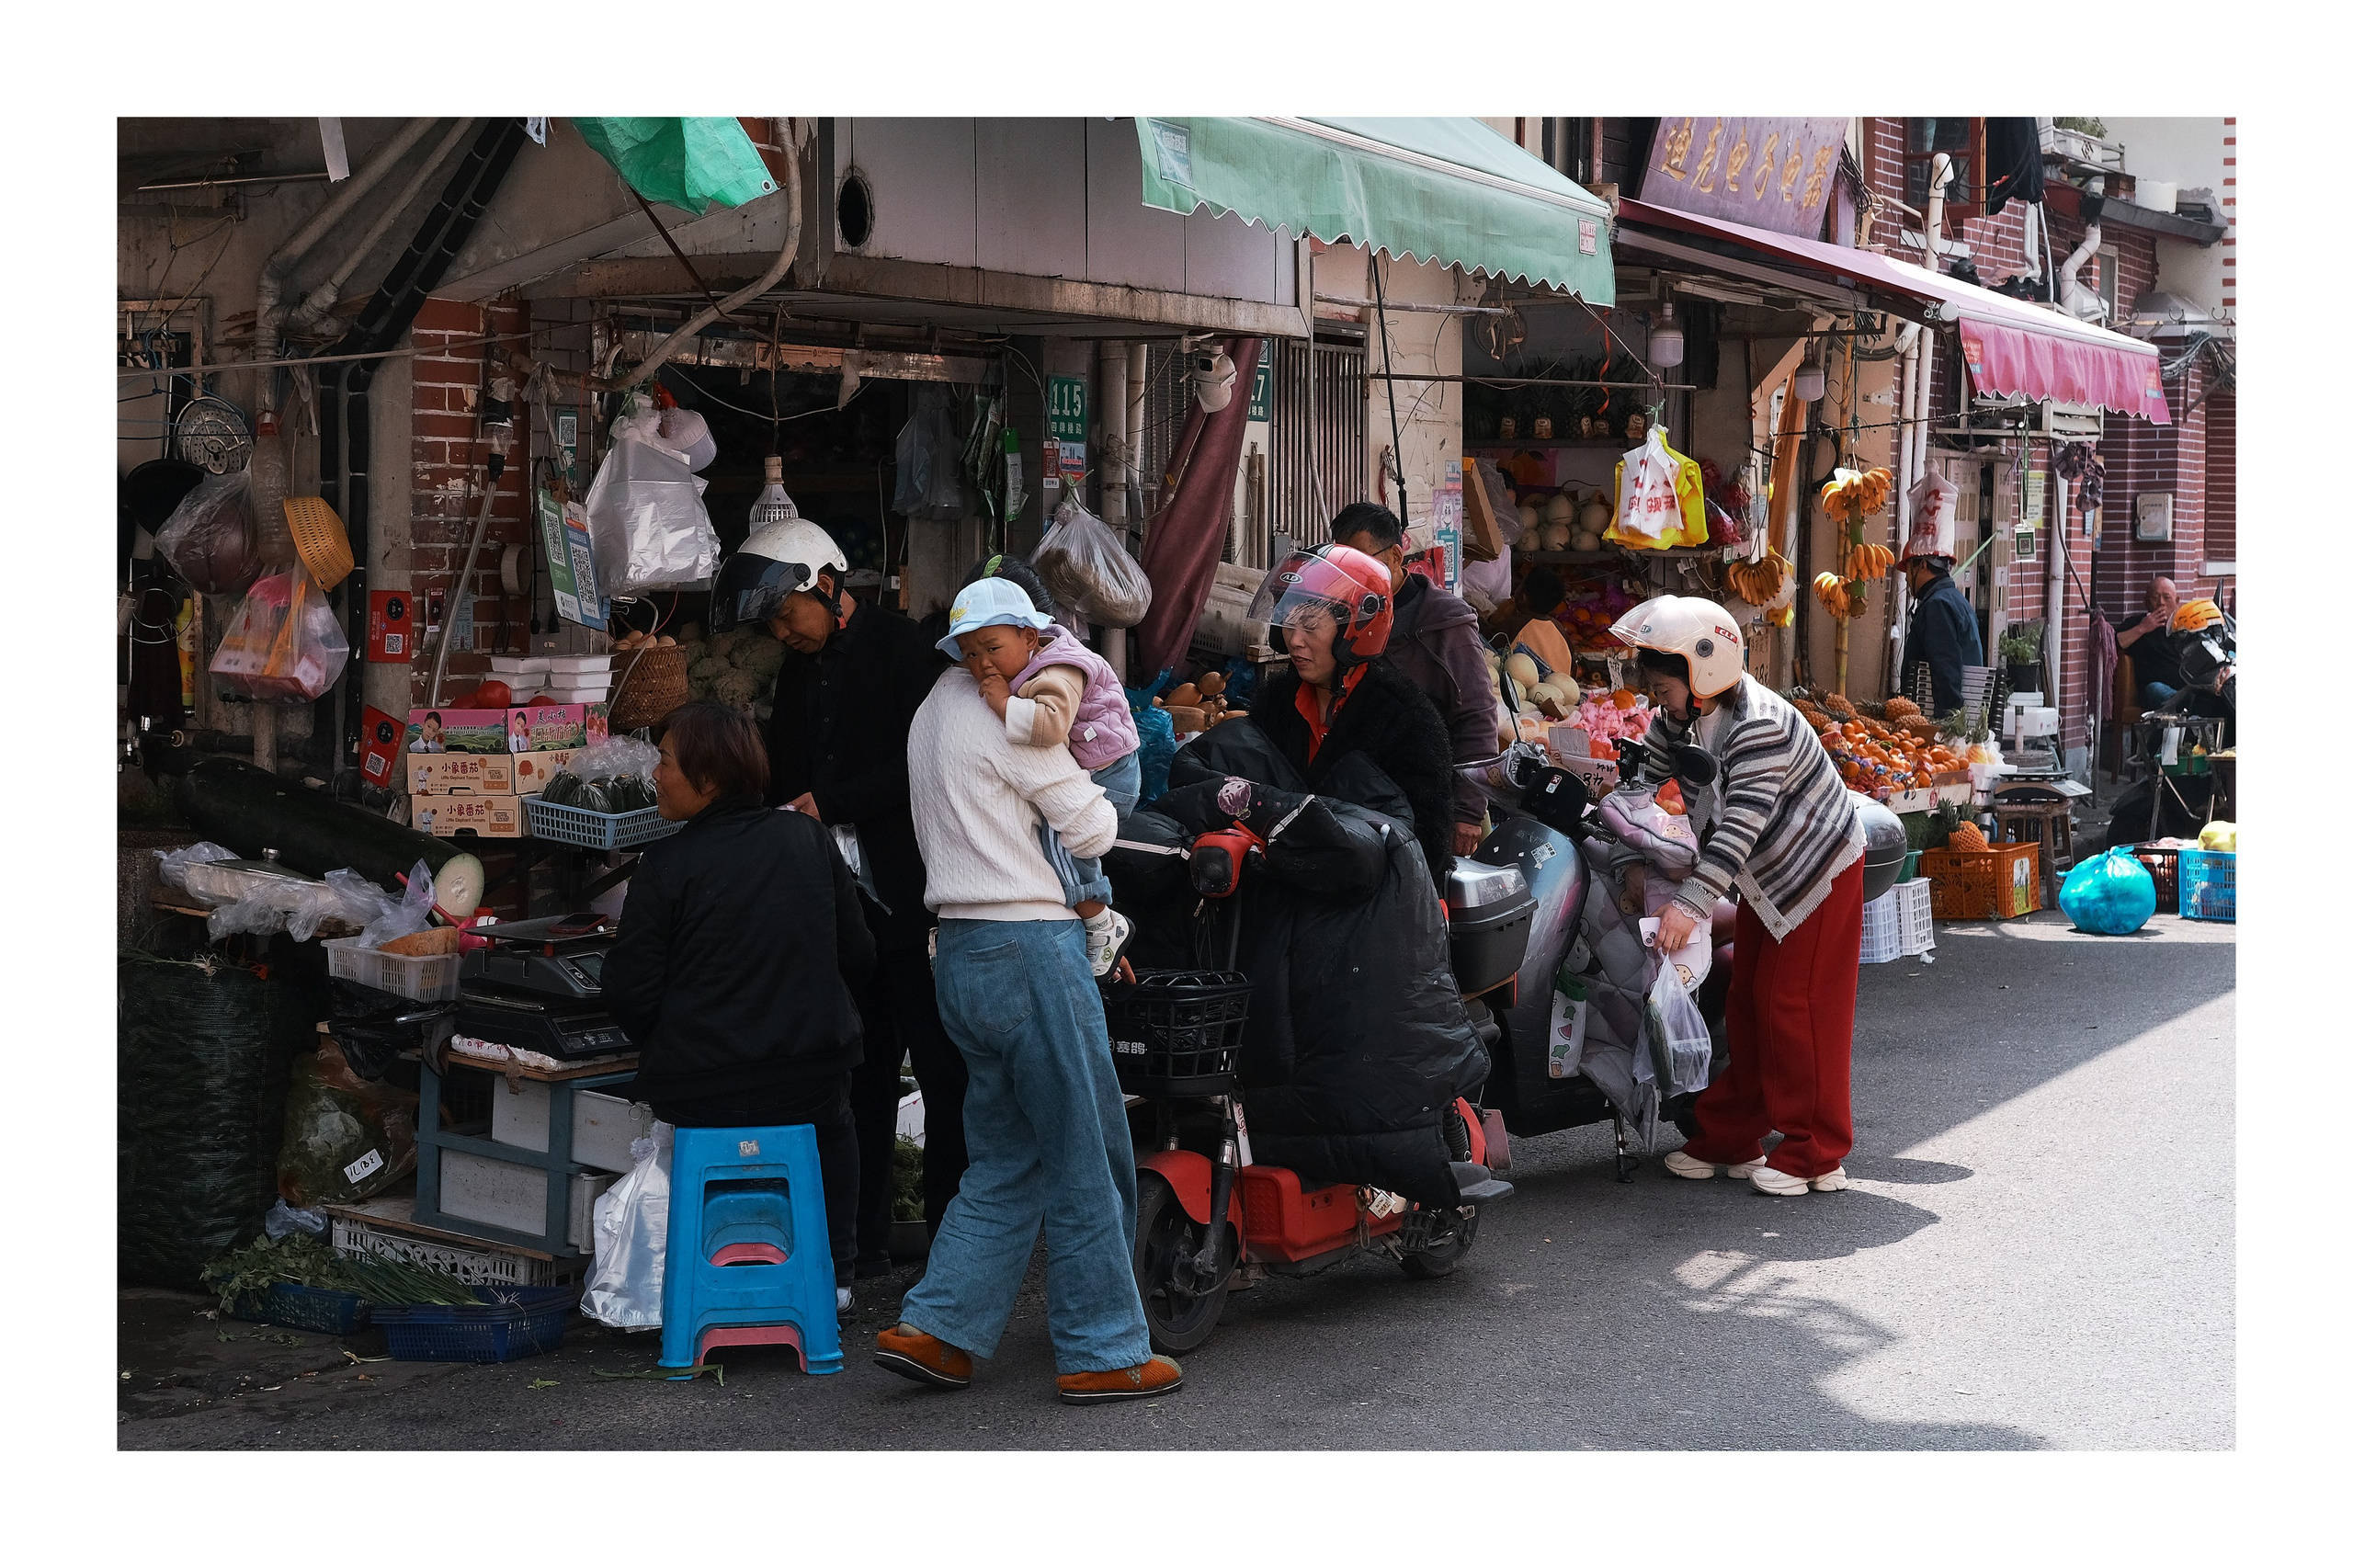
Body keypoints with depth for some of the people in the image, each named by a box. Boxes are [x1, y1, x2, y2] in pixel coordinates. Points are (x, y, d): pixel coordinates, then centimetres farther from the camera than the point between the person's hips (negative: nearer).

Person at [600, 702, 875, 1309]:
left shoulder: (666, 865, -13)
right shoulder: (809, 838, -1)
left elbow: (629, 991, -11)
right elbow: (857, 957, 6)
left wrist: (660, 1050, 9)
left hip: (698, 1092, -2)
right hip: (810, 1080, 2)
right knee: (832, 1125, 35)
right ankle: (833, 1274, 31)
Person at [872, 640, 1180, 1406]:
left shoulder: (935, 710, 18)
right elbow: (1093, 828, -10)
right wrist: (1091, 792, 12)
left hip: (959, 951, 9)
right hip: (1030, 947, -9)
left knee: (1007, 1159, 14)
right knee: (1087, 1161, 0)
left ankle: (934, 1327, 8)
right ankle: (1102, 1354, 6)